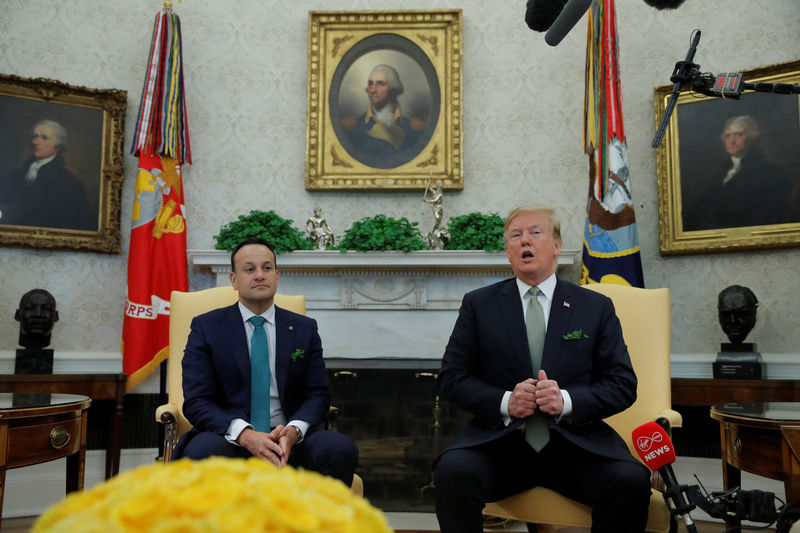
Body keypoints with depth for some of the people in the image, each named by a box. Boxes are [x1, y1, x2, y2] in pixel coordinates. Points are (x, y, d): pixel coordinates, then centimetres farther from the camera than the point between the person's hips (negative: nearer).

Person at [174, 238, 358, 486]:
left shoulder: (305, 328, 12)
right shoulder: (206, 327, 5)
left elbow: (318, 394, 7)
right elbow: (196, 401, -3)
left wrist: (293, 430, -16)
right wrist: (244, 434, -21)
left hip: (287, 438, 2)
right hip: (229, 436, -2)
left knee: (342, 449, -27)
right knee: (201, 452, -36)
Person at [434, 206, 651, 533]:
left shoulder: (597, 308, 9)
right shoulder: (478, 304, 8)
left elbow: (623, 385, 5)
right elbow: (452, 378, 5)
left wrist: (567, 401, -14)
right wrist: (504, 402, -13)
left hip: (575, 444, 1)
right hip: (499, 439, 0)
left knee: (632, 480, -28)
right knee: (453, 470, -30)